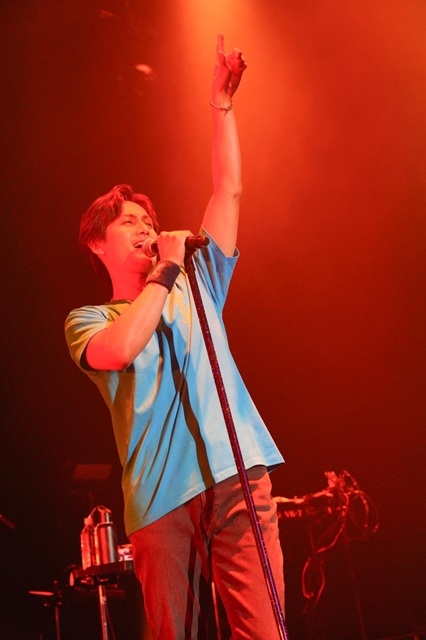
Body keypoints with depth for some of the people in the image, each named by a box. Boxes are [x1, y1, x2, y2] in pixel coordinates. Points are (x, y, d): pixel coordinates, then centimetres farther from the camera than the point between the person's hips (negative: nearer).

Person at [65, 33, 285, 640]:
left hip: (239, 475, 2)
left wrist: (222, 105, 13)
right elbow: (121, 349, -13)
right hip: (161, 498, -2)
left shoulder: (196, 286, 22)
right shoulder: (87, 321, 12)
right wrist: (166, 270, -2)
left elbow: (229, 191, 18)